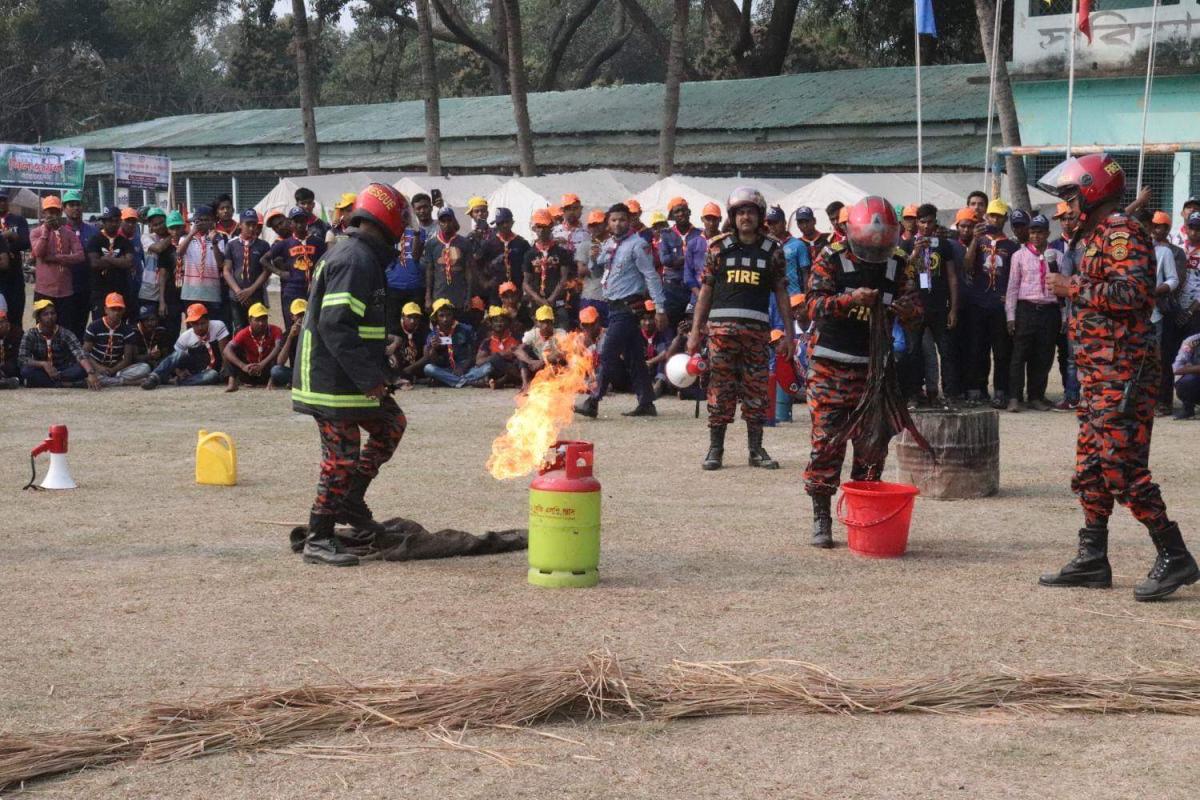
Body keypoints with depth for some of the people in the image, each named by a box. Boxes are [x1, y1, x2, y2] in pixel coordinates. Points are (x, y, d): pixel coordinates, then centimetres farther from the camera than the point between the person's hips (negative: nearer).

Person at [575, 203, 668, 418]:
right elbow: (596, 271, 20)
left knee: (608, 355, -9)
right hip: (614, 306, 8)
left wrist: (660, 309, -16)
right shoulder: (608, 244, 14)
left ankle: (593, 402, -8)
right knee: (632, 356, 10)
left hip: (629, 306, -8)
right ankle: (646, 403, 13)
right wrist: (595, 257, -3)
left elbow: (651, 276, -12)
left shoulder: (637, 244, -10)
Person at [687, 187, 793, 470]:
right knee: (720, 389, -2)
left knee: (757, 389, 2)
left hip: (757, 329, 1)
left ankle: (756, 449, 12)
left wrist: (788, 335, 4)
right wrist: (695, 331, 2)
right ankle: (715, 449, 4)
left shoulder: (772, 251, 9)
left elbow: (781, 295, 10)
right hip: (721, 327, -1)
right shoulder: (719, 248, 7)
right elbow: (706, 291, 8)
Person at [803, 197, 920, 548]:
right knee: (827, 443, -4)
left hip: (874, 370, 4)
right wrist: (850, 299, -33)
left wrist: (902, 307, -22)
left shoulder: (897, 264, 5)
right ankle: (821, 518, 4)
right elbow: (813, 304, -17)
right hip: (830, 369, -4)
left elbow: (915, 303, 1)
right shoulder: (831, 259, -7)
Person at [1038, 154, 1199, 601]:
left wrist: (1075, 288, -18)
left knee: (1123, 467, -12)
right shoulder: (1099, 236, 19)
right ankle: (1092, 561, 17)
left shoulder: (1121, 234, -12)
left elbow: (1133, 292, -25)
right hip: (1100, 375, 11)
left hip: (1121, 374, -11)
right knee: (1092, 467, 12)